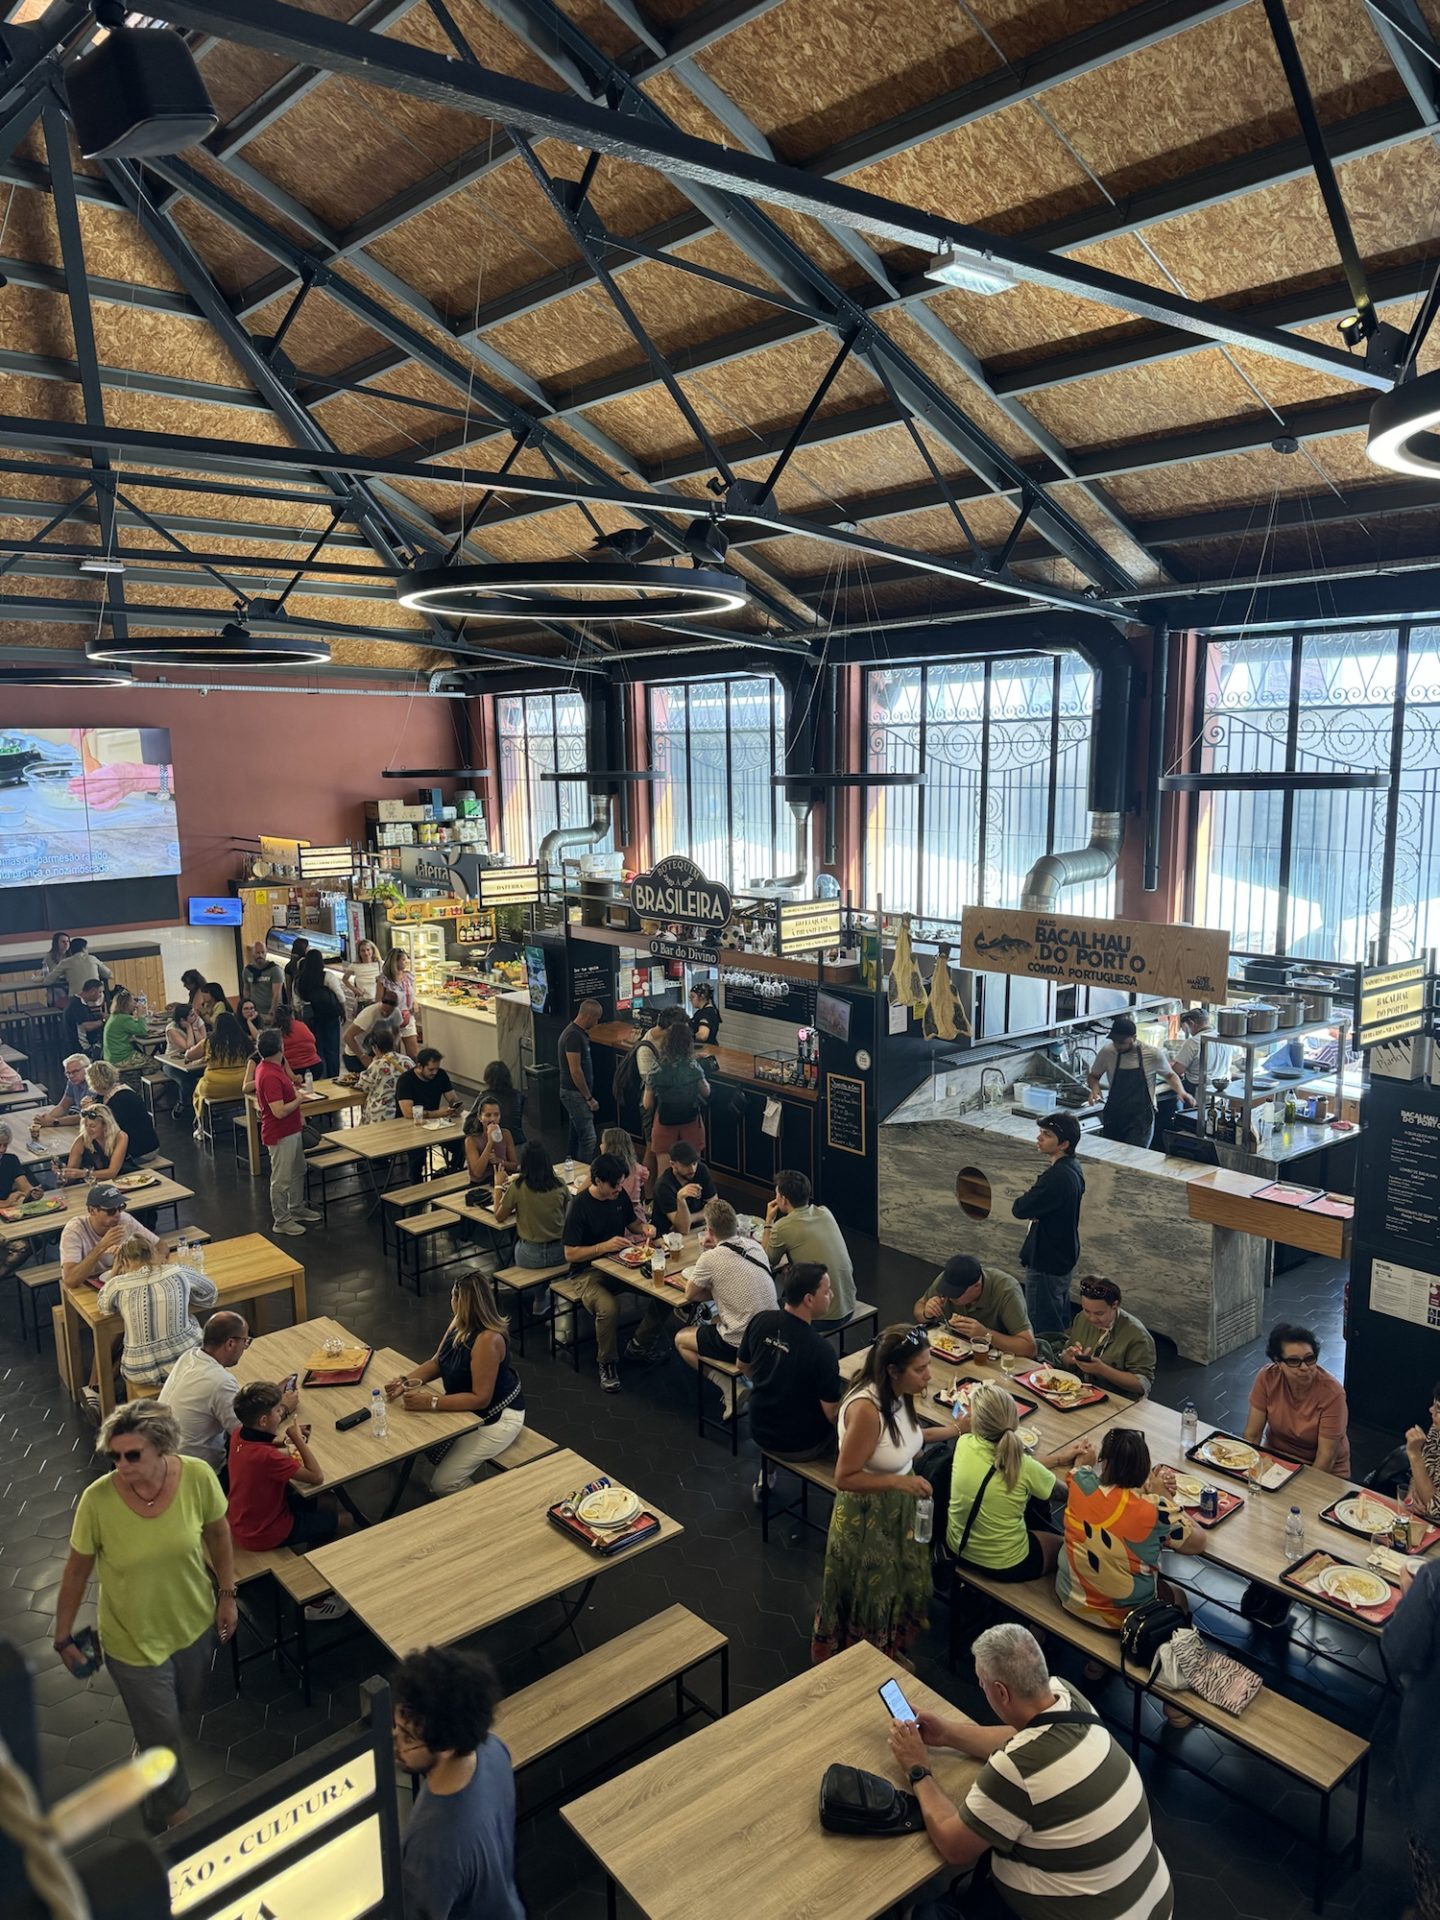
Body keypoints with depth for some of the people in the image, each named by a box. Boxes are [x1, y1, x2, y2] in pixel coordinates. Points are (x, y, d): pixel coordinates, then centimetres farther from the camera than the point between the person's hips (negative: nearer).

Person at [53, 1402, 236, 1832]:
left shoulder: (197, 1477, -25)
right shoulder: (97, 1500, -29)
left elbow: (218, 1534, -6)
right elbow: (77, 1570, -12)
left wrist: (226, 1594, 0)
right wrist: (64, 1636, -3)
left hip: (195, 1623, 3)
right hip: (133, 1640, -2)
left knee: (190, 1701, 29)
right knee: (162, 1735, 14)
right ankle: (173, 1816, 45)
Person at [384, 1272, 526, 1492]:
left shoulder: (487, 1340, -34)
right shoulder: (460, 1323, -7)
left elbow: (480, 1399, -30)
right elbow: (437, 1362, 4)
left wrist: (430, 1403, -32)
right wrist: (405, 1382, -12)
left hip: (497, 1417, -9)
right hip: (470, 1406, 9)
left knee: (443, 1484, -11)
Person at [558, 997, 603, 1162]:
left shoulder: (580, 1033, 12)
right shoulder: (574, 1035, -20)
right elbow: (575, 1071, -22)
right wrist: (589, 1098, -18)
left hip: (576, 1093, 11)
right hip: (575, 1093, -11)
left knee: (577, 1135, 17)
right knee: (588, 1138, -11)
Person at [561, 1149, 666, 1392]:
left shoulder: (620, 1195, 1)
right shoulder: (579, 1206, -17)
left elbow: (632, 1222, 20)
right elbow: (570, 1254, -17)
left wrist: (644, 1228, -3)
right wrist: (605, 1246, -27)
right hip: (590, 1271, -6)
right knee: (608, 1308, -37)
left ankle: (639, 1345, 6)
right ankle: (607, 1363, -9)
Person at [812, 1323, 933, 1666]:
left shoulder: (897, 1394, -9)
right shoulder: (867, 1409, -34)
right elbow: (845, 1478, -28)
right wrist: (899, 1481, -34)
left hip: (898, 1510, 8)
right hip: (867, 1519, -8)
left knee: (896, 1587, 26)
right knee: (868, 1596, 15)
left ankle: (889, 1654, 51)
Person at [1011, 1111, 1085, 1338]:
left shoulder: (1057, 1177, -30)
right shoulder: (1072, 1167, 1)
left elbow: (1020, 1209, -27)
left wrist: (1022, 1200, -5)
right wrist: (1031, 1198, -14)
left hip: (1047, 1261, -10)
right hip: (1064, 1254, 10)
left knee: (1042, 1326, 3)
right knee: (1060, 1319, 24)